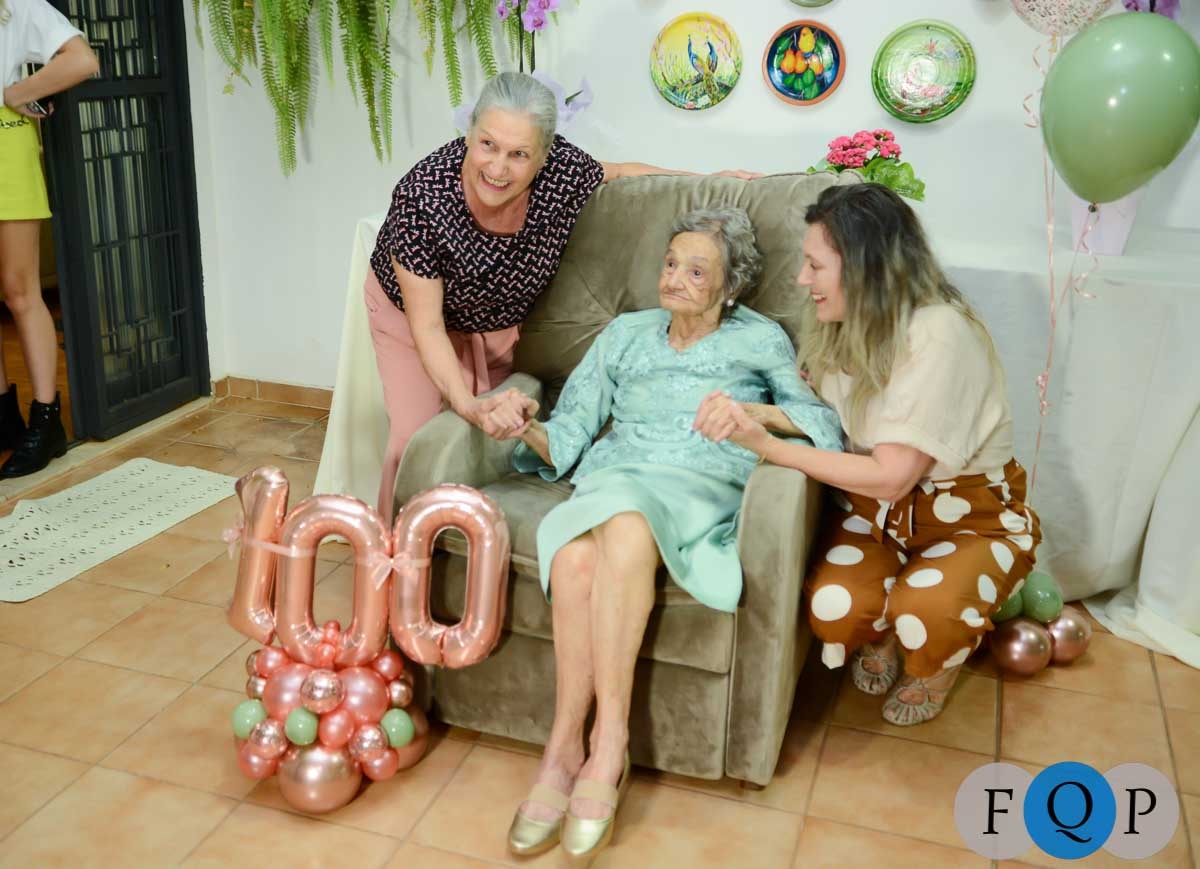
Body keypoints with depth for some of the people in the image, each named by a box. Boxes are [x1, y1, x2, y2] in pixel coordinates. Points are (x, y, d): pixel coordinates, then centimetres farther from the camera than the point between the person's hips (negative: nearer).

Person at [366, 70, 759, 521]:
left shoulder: (563, 169, -28)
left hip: (501, 323, 3)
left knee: (491, 434, 2)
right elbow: (428, 325, -30)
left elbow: (619, 172, -2)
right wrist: (465, 402, -43)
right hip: (411, 313, -2)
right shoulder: (421, 196, -36)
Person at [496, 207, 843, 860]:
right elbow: (569, 435, 16)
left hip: (704, 484, -2)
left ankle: (606, 747, -33)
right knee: (575, 559, -35)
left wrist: (756, 413, -11)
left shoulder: (760, 340, 17)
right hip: (613, 478, 3)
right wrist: (529, 429, -4)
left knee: (626, 530, -39)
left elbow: (827, 423, 4)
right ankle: (564, 752, -25)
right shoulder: (624, 334, 24)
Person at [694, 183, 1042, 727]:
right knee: (834, 609, -24)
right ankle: (879, 638, 15)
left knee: (925, 615, -33)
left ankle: (935, 666, 8)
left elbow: (889, 477, -27)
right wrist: (747, 415, -22)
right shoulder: (850, 325, -3)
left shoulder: (939, 335, -27)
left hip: (969, 513, -4)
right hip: (876, 505, 5)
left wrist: (767, 446, -28)